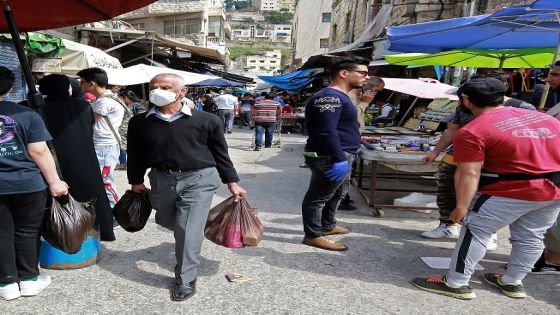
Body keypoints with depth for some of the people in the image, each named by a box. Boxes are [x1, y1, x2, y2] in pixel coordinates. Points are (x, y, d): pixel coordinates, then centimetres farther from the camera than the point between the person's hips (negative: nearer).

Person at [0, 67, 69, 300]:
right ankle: (29, 279, 21)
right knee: (27, 232, 12)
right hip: (28, 183, -1)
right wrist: (54, 181, -3)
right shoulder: (27, 114, -7)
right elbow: (39, 151, -9)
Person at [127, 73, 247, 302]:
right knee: (167, 221, 21)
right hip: (162, 179, 4)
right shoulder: (140, 123, -2)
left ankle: (186, 280, 10)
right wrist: (136, 181, 13)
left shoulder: (206, 120, -8)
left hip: (199, 178, -4)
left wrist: (232, 182, 0)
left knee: (188, 228, -6)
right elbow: (135, 155, 10)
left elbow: (220, 153, 0)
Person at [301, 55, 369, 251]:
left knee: (336, 193, 23)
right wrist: (339, 159, -27)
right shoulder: (330, 97, -19)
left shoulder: (338, 96, 16)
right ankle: (313, 235, 10)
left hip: (340, 156, 12)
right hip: (329, 158, -12)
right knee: (318, 197, 0)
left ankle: (327, 226, 39)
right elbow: (327, 132, -27)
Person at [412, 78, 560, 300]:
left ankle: (456, 284, 10)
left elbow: (469, 174, -16)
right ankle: (512, 282, 33)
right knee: (530, 238, 19)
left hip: (512, 191, -8)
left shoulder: (472, 132, -12)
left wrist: (461, 206, -10)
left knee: (475, 231, 3)